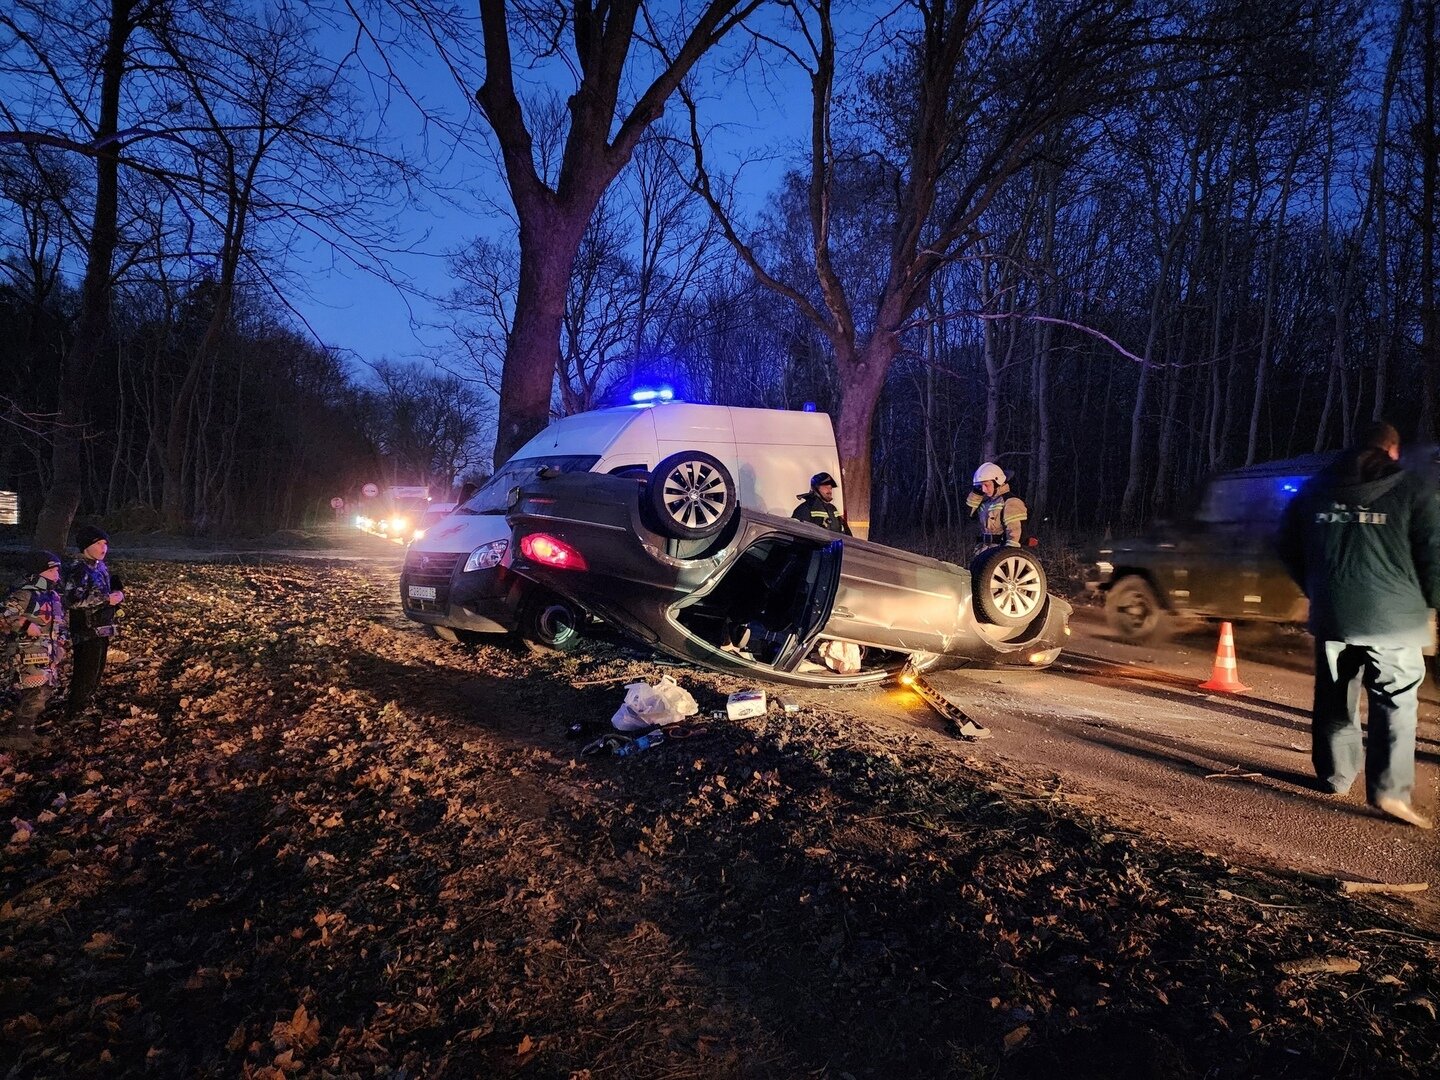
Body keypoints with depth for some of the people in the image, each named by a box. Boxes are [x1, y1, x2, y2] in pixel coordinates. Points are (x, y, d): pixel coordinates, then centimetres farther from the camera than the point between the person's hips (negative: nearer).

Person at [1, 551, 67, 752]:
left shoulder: (53, 596, 12)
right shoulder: (23, 596, -16)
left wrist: (59, 648, 19)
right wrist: (25, 625, -30)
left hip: (46, 656, 9)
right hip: (27, 656, -9)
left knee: (41, 695, 15)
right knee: (36, 695, -12)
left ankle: (23, 731, 28)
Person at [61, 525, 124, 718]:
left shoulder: (101, 567, 10)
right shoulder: (77, 569, -17)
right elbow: (73, 599, -27)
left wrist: (117, 595, 1)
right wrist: (106, 599, -25)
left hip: (102, 629, 9)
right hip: (86, 632, -9)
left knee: (97, 671, 18)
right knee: (86, 673, -3)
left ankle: (85, 703, 33)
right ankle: (74, 712, 9)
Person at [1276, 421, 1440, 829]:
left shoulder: (1315, 488, 10)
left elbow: (1287, 547, 14)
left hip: (1331, 614, 4)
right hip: (1393, 617, -3)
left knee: (1334, 700, 14)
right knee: (1396, 704, 0)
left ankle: (1335, 775, 22)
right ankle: (1390, 789, -8)